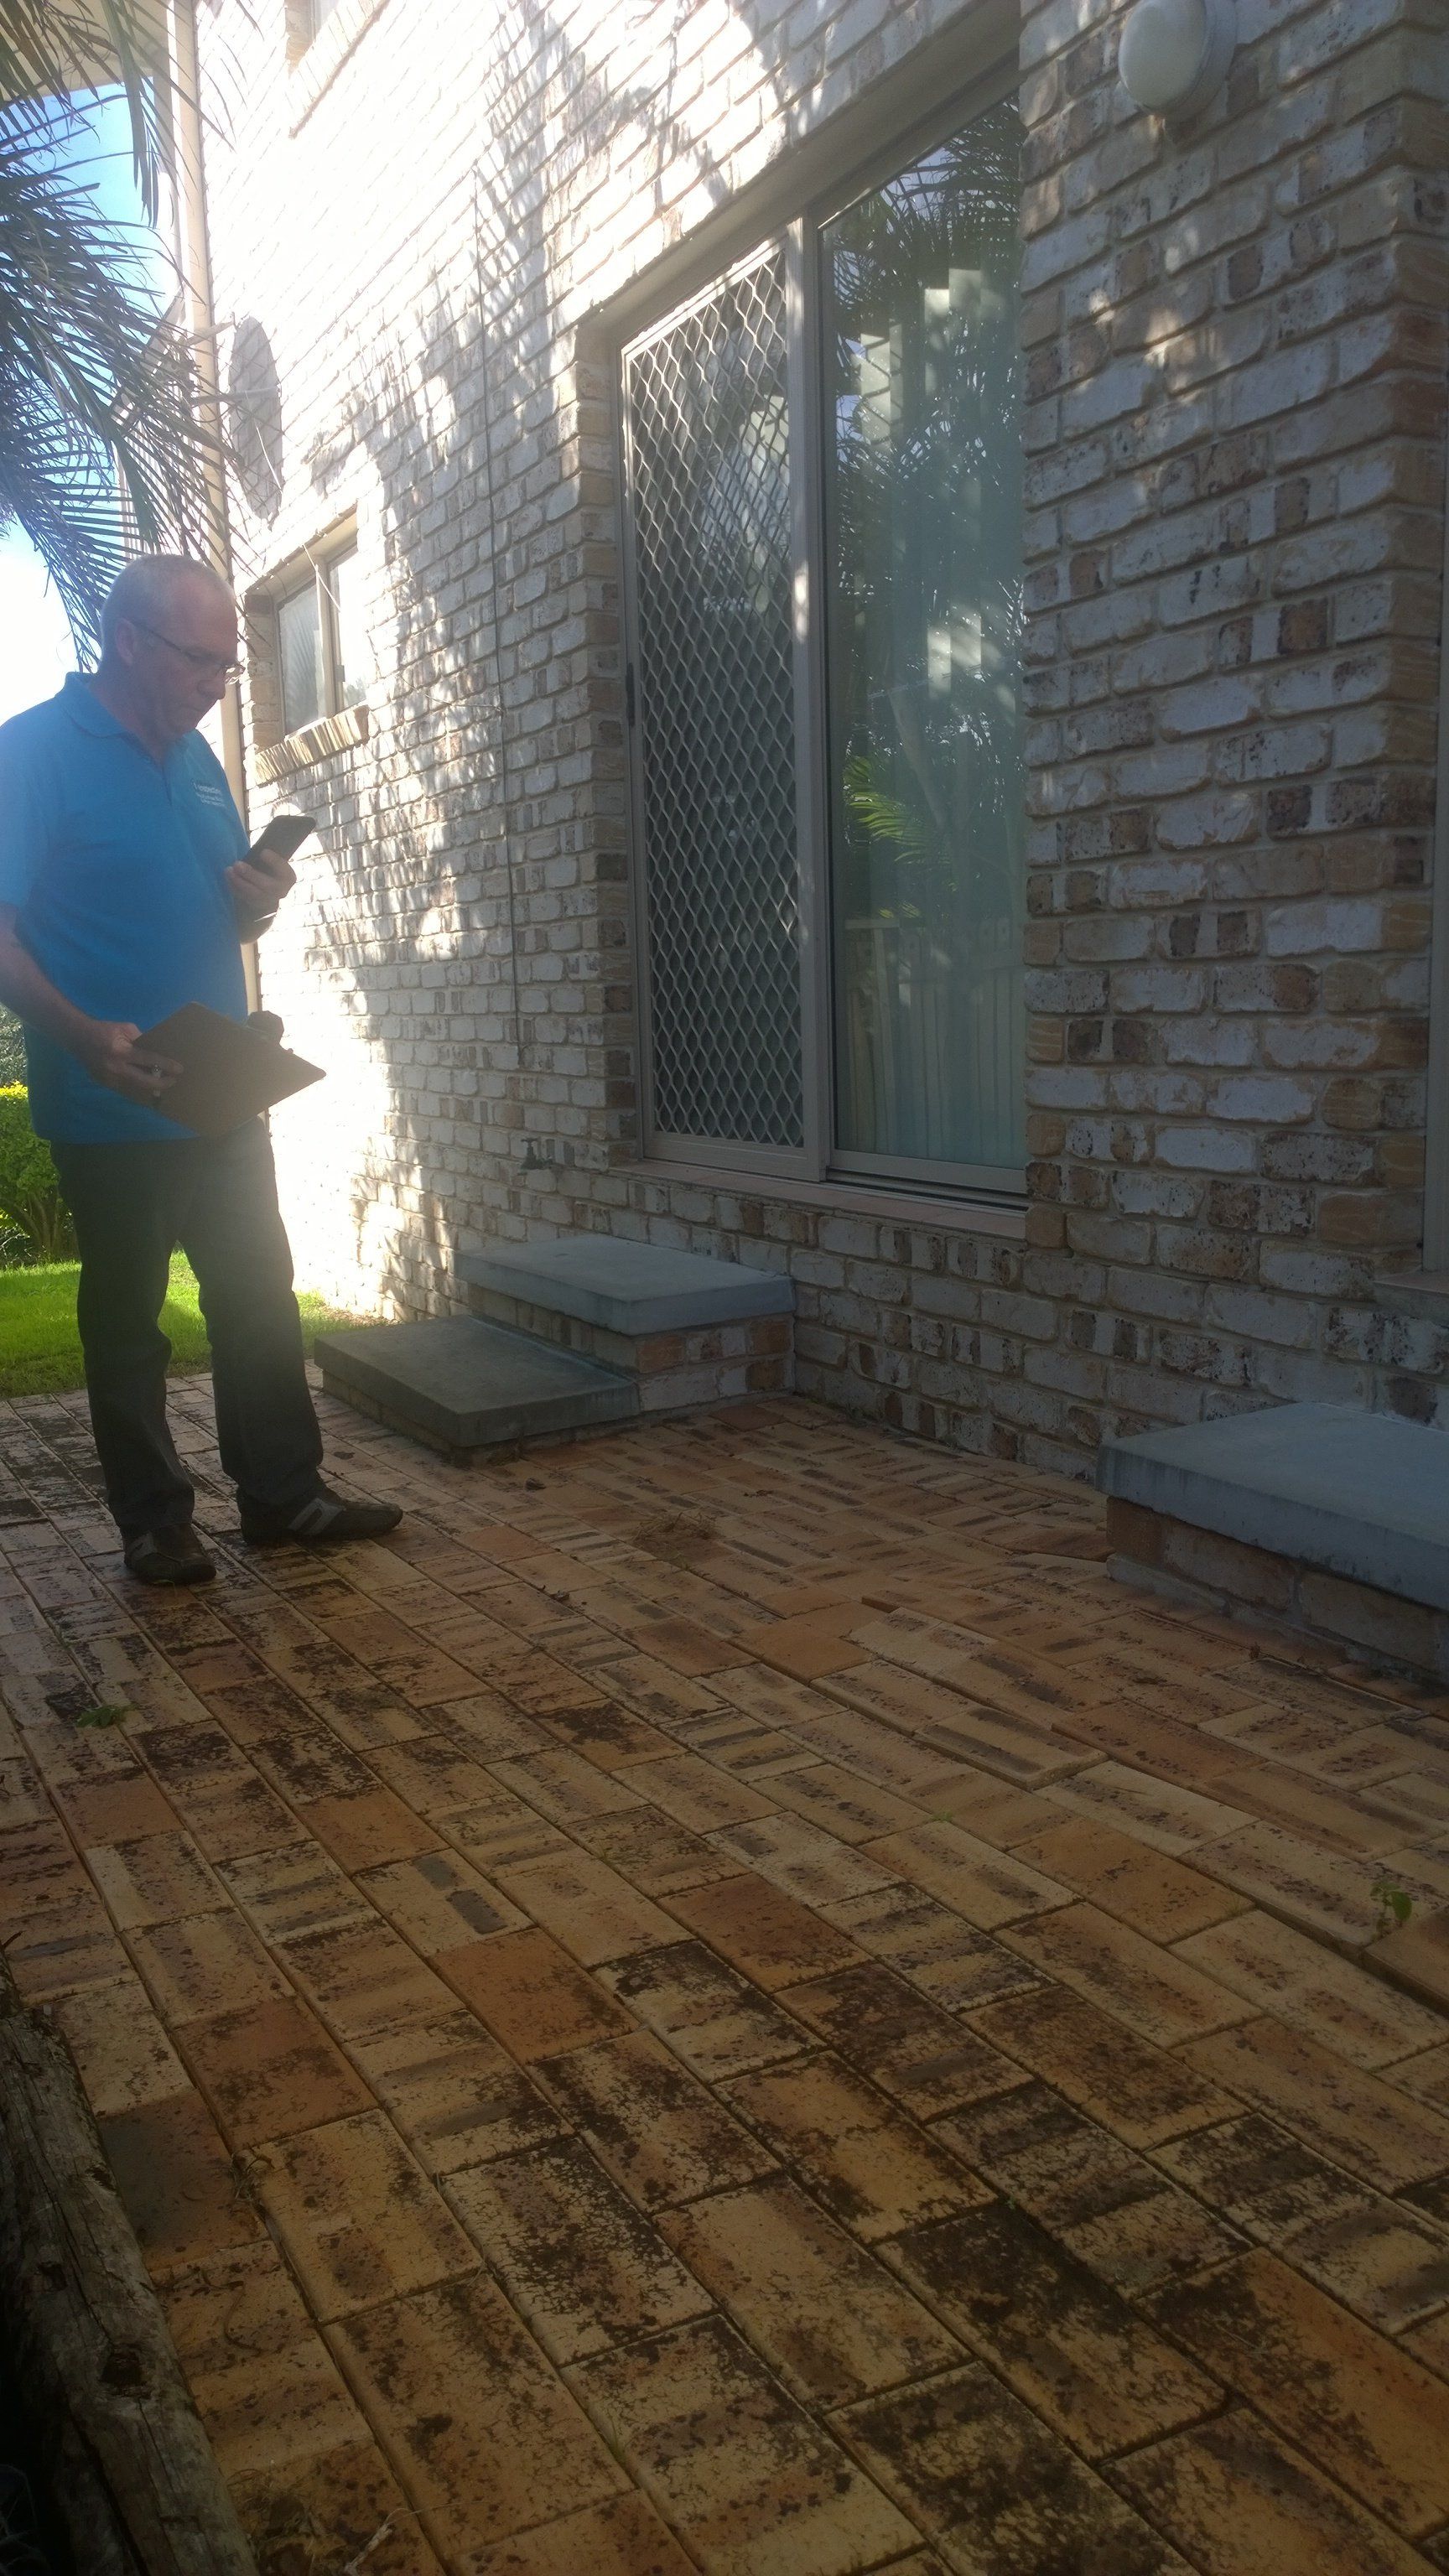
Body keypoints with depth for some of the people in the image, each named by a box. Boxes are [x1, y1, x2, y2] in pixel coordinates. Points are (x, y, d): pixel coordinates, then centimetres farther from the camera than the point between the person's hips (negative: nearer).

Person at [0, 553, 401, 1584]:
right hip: (115, 1111, -7)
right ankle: (154, 1521, 18)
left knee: (261, 1298, 11)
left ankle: (284, 1495, 22)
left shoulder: (196, 759, 12)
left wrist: (257, 904, -3)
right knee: (127, 1317, 6)